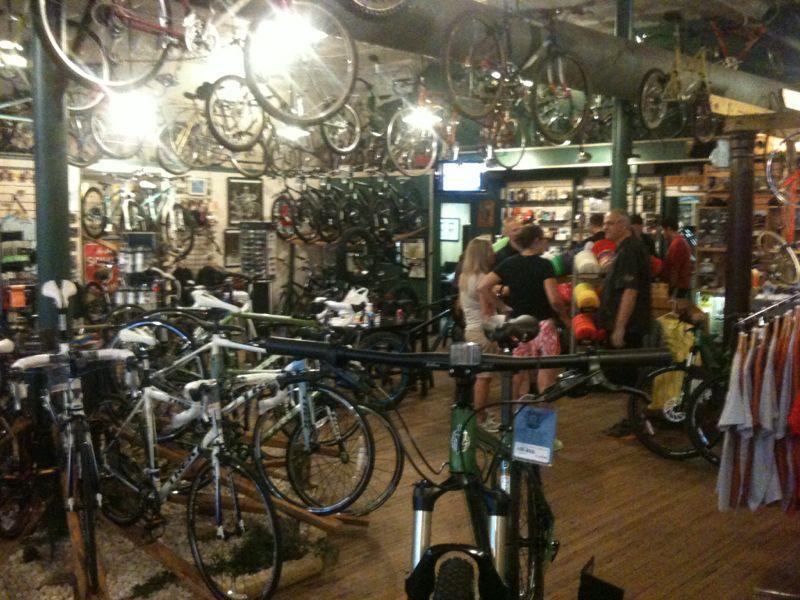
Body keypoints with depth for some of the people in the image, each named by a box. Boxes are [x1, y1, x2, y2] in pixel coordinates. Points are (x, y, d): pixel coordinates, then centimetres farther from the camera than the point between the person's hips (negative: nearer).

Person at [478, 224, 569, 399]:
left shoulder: (509, 263, 4)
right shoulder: (544, 265, -10)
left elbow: (482, 287, -2)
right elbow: (554, 299, -18)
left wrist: (503, 307, 6)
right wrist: (566, 317, 0)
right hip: (542, 324, -5)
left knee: (517, 371, 15)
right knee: (546, 375, 4)